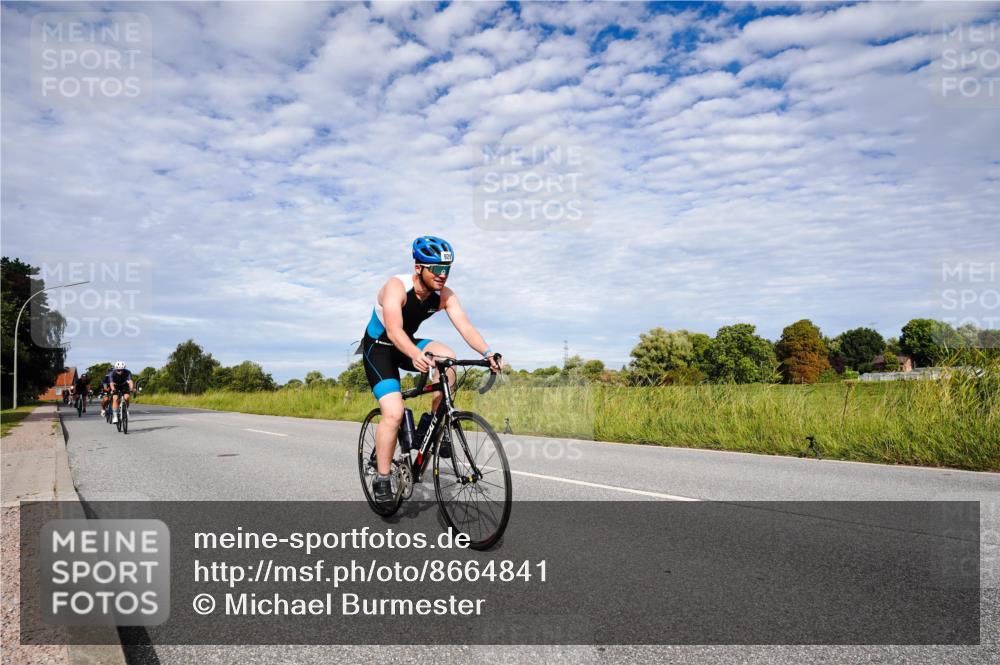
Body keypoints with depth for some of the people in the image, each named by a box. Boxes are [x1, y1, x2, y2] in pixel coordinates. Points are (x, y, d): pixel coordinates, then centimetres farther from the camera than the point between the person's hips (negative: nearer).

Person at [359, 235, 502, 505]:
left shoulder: (445, 295, -14)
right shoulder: (396, 286, -29)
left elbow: (465, 326, -25)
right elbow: (394, 330, -43)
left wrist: (488, 353, -43)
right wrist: (415, 355, -61)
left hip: (407, 345, 5)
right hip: (378, 348, -4)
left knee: (447, 357, -26)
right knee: (393, 413, -20)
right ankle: (381, 480, -3)